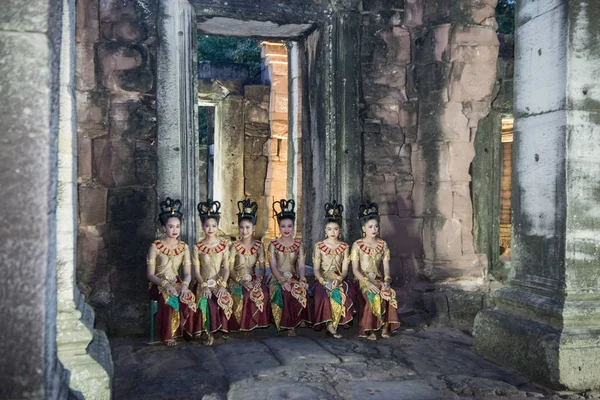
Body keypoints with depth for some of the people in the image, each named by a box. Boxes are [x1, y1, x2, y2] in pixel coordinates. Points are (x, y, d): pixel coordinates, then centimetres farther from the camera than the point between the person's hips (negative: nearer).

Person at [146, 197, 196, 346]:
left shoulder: (184, 247, 3)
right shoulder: (155, 247, -6)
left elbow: (188, 273, 1)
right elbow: (150, 275, -8)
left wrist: (184, 285, -21)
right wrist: (165, 284, -25)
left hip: (177, 283, 3)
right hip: (159, 285, -2)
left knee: (188, 299, -28)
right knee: (169, 299, -33)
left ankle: (187, 330, -8)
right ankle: (167, 334, -16)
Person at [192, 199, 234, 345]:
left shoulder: (224, 246, 4)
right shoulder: (197, 247, 3)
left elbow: (226, 269, 0)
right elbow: (196, 271, -1)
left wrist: (222, 285, -16)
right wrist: (204, 286, -16)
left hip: (219, 283, 1)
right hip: (203, 284, 0)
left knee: (224, 299, -29)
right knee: (206, 300, -29)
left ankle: (217, 327, -8)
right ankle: (208, 332, -12)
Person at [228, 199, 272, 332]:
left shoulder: (259, 245, 4)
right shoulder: (235, 246, -4)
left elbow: (262, 267, 2)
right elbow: (230, 269, -7)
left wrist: (259, 279, -18)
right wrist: (242, 281, -20)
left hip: (253, 279, 2)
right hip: (237, 281, -2)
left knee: (264, 293, -27)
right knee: (247, 295, -32)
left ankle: (259, 321, -9)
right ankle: (244, 324, -14)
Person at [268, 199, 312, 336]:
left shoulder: (298, 244, 10)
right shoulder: (273, 245, 3)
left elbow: (301, 265, 1)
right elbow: (273, 266, -7)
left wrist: (302, 279, -19)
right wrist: (283, 280, -23)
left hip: (294, 277, 2)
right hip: (278, 278, -2)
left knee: (303, 290, -32)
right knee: (285, 292, -35)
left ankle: (298, 319, -14)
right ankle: (289, 324, -21)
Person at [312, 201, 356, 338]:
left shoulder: (344, 247, 10)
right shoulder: (319, 246, 7)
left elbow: (345, 269, 2)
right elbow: (316, 269, 1)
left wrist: (339, 279, -20)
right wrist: (322, 280, -20)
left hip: (339, 279, 1)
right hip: (322, 280, -1)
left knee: (343, 294, -32)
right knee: (325, 294, -35)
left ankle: (331, 324, -18)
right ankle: (331, 324, -23)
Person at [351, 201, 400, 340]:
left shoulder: (383, 244, 10)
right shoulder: (357, 245, -1)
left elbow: (386, 267, 6)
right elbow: (355, 270, -7)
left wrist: (387, 281, -14)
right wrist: (368, 283, -21)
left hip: (379, 279, 3)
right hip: (362, 280, -3)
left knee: (389, 294, -28)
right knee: (374, 296, -32)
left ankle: (385, 326, -15)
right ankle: (368, 329, -19)